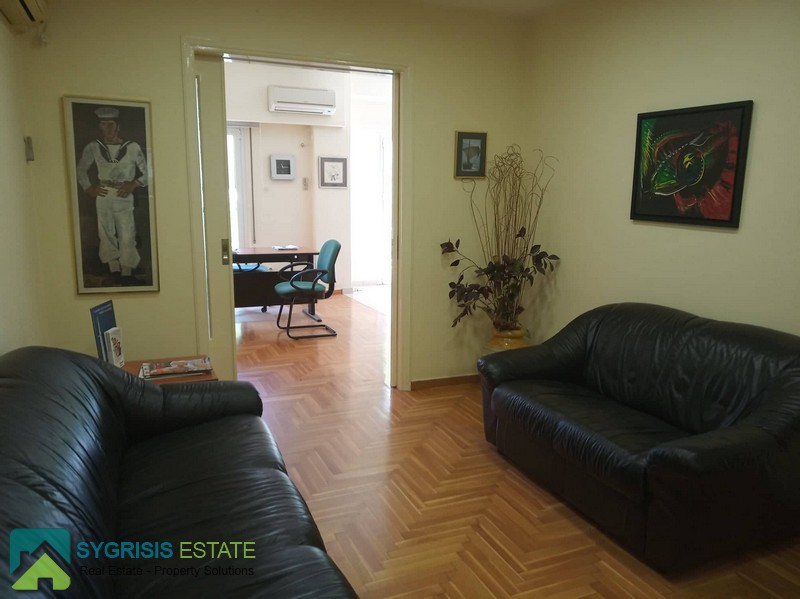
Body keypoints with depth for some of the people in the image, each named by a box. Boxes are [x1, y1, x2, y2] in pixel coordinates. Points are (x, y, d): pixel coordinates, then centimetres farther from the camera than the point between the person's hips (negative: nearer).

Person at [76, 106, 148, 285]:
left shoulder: (132, 147, -3)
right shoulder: (93, 147, 3)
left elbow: (146, 172, 3)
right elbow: (81, 169, 17)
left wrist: (133, 184, -10)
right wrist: (88, 188, 6)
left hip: (124, 197, -2)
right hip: (103, 197, 2)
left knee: (127, 236, -3)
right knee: (106, 235, 5)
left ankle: (126, 274, 6)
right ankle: (114, 273, 14)